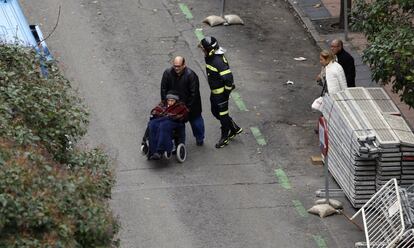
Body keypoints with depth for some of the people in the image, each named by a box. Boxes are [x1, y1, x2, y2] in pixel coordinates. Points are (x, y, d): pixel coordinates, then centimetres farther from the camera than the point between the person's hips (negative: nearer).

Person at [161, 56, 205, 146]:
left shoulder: (191, 75, -25)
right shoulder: (167, 73, -14)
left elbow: (194, 93, -19)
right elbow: (163, 89, -4)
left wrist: (188, 107, -18)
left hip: (189, 105, -2)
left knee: (195, 120, 12)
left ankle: (199, 139, 35)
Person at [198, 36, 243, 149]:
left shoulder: (219, 61, -28)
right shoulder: (209, 57, 1)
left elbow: (228, 77, -28)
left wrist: (226, 92, -21)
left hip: (221, 93, -10)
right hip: (214, 92, 10)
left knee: (223, 114, 5)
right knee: (215, 112, 20)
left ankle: (224, 137, 21)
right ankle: (235, 128, 34)